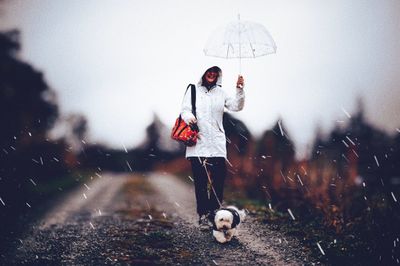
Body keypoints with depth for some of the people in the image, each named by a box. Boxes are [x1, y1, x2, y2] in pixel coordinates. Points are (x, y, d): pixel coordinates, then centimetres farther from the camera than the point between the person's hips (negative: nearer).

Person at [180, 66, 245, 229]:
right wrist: (189, 117, -23)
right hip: (198, 143, -2)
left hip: (217, 144, 2)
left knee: (219, 180, -1)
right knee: (200, 181, -1)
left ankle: (214, 212, 11)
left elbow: (236, 106, 5)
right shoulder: (193, 91, 6)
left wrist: (240, 90, -10)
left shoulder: (221, 93, 13)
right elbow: (185, 110, 0)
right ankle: (203, 215, 5)